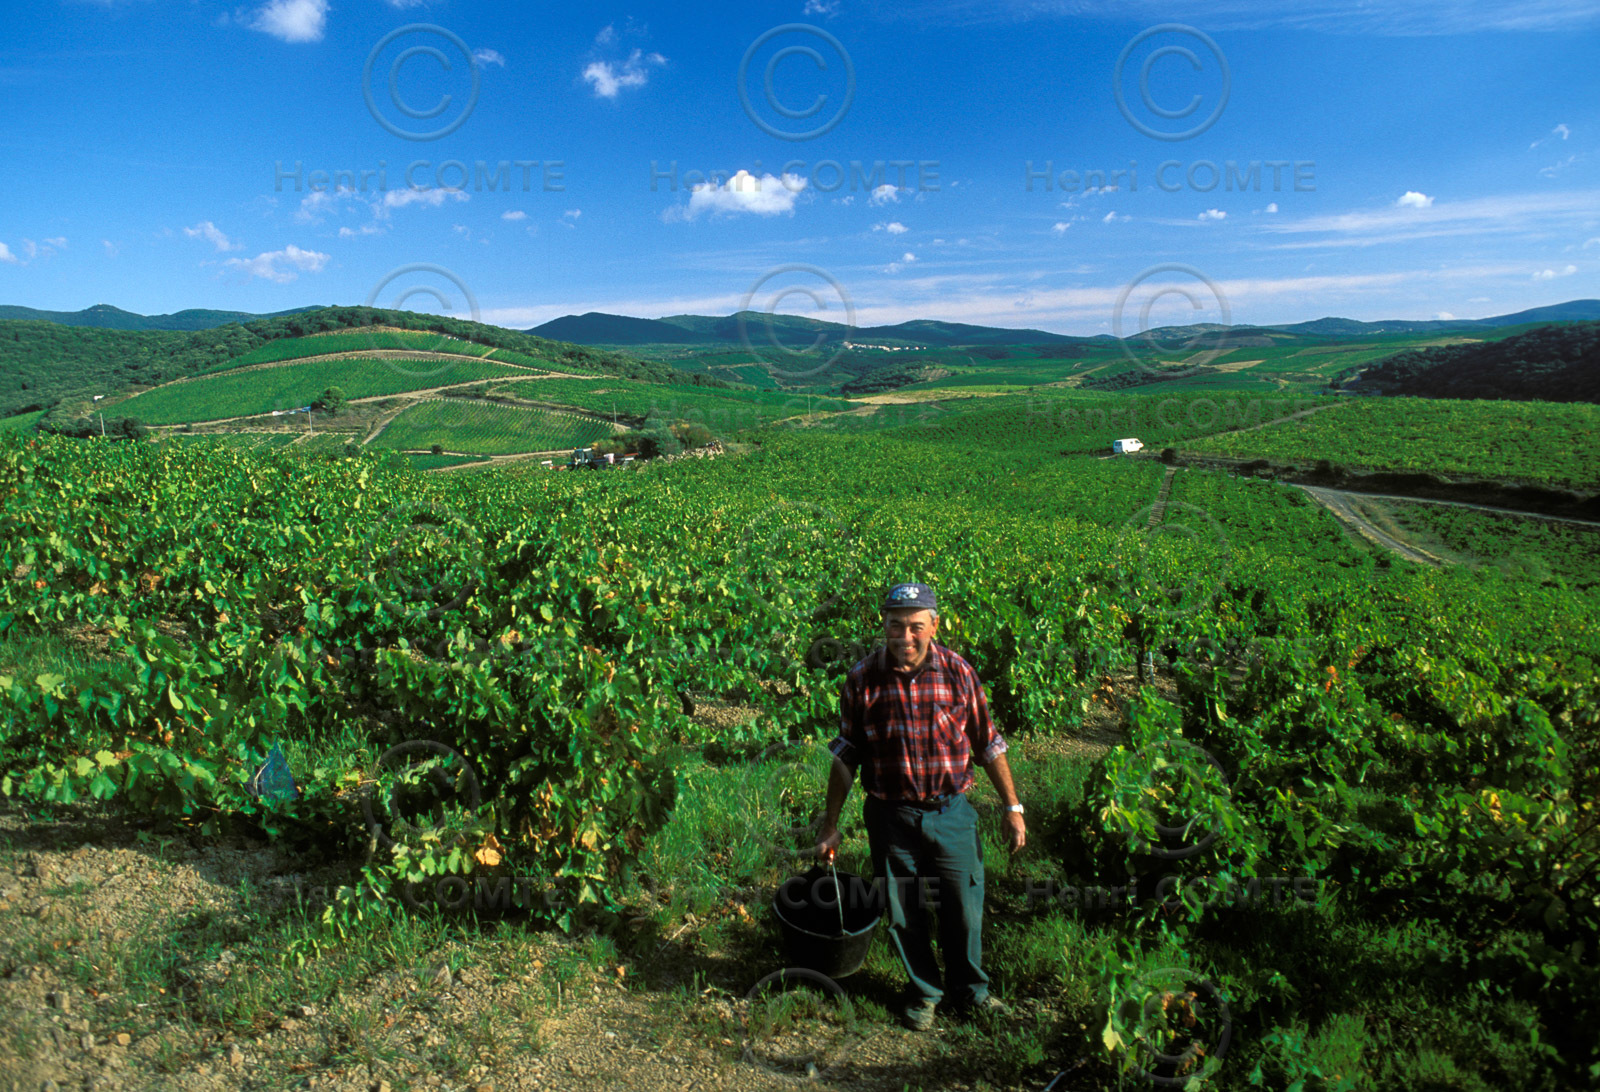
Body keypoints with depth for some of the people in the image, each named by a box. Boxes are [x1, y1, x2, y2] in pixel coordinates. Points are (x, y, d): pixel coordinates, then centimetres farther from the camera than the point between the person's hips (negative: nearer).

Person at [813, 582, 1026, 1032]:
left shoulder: (958, 672, -7)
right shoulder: (863, 680, -9)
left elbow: (988, 746, 3)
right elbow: (845, 757, 1)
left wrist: (1013, 809, 4)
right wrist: (830, 825, 3)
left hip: (950, 812, 0)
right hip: (891, 816, 0)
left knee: (964, 907, 9)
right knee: (904, 914, 11)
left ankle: (968, 990, 36)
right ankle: (923, 992, 36)